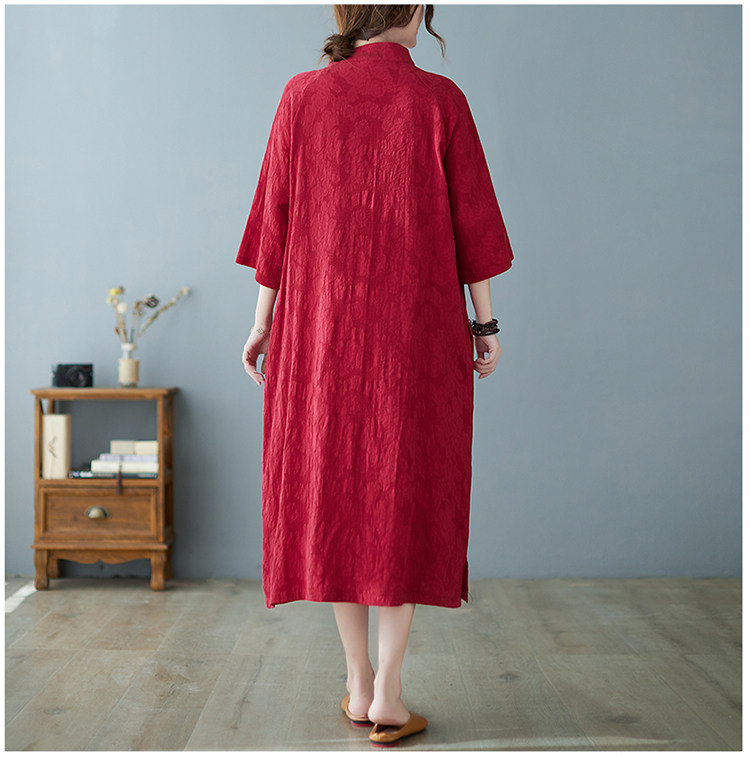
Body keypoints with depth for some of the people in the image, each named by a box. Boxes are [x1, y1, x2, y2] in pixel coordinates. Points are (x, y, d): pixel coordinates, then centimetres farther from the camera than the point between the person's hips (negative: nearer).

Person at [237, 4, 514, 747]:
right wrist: (485, 322, 7)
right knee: (407, 503, 5)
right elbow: (470, 221, -2)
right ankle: (387, 698, 7)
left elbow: (275, 219, 2)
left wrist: (263, 321, 9)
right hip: (419, 329, -2)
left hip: (324, 327, 2)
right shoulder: (439, 100, -4)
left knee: (335, 497, 11)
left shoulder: (303, 95, 1)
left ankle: (358, 684, 19)